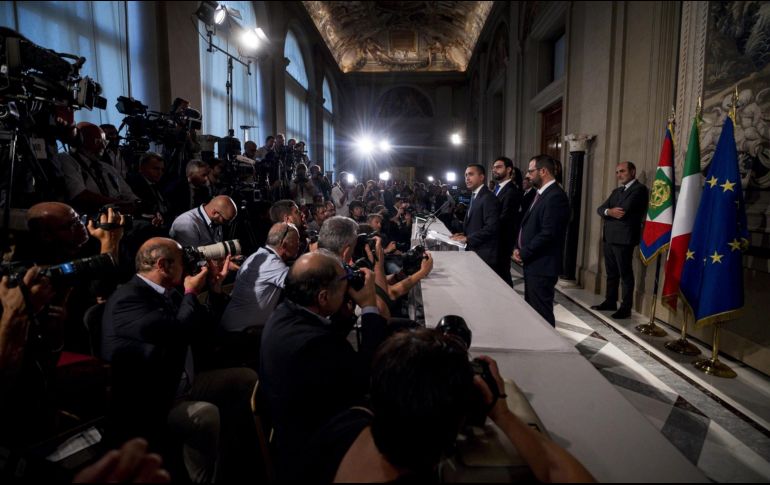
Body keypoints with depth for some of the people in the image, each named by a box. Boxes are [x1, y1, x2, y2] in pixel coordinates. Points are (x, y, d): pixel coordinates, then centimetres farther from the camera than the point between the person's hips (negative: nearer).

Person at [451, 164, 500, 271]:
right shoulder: (474, 196, 15)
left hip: (484, 255, -9)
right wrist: (464, 234, 4)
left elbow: (491, 227, -24)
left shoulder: (488, 198, -16)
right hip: (474, 251, 9)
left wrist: (467, 239, -19)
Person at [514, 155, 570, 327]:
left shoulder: (555, 196, -18)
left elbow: (548, 234, -24)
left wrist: (523, 254, -14)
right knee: (531, 310, 18)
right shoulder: (541, 194, 14)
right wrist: (518, 248, 3)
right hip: (532, 263, 10)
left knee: (541, 313, -1)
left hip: (542, 266, -10)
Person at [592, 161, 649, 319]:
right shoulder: (616, 191, 19)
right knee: (611, 273, 16)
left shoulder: (639, 189, -8)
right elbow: (600, 209, 8)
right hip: (609, 237, 8)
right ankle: (610, 302, 27)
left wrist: (609, 212, -2)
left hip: (624, 238, -8)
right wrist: (609, 211, -14)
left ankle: (626, 308, 7)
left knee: (625, 274, 0)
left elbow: (624, 211, -20)